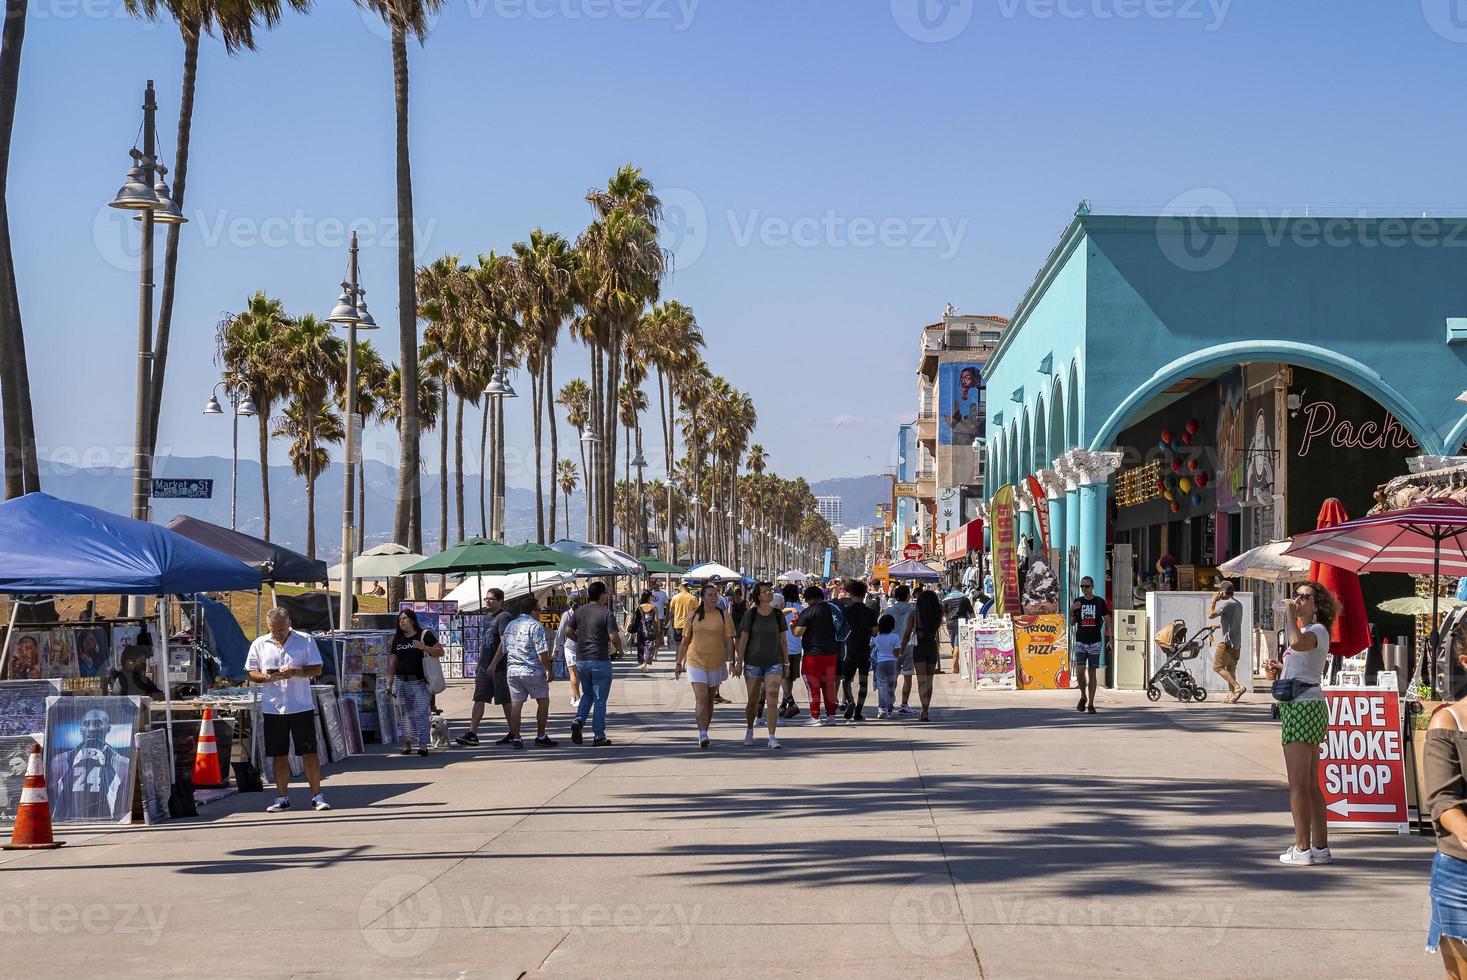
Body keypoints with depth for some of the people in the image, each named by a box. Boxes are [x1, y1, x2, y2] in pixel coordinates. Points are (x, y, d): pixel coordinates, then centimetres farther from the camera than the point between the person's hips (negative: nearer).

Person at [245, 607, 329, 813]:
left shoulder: (305, 641, 2)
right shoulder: (259, 644, 7)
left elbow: (317, 669, -1)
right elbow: (251, 672, 8)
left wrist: (294, 672, -17)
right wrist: (266, 677, -13)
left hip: (301, 707, -2)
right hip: (272, 709, 2)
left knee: (309, 753, -2)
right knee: (279, 755, 6)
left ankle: (317, 796, 5)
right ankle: (282, 798, 14)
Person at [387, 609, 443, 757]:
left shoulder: (425, 635, 2)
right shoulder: (397, 639, 15)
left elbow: (440, 651, -3)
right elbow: (392, 662, 17)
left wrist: (424, 647, -17)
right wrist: (389, 682, 11)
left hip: (420, 682, -4)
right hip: (401, 682, 4)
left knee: (421, 713, -9)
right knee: (405, 713, 7)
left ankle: (423, 745, -10)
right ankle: (407, 742, 16)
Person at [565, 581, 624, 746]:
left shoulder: (579, 611, 5)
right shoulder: (607, 614, -11)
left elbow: (568, 632, 5)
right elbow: (614, 637, -17)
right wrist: (620, 649, 3)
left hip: (581, 660, 5)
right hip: (600, 661, -5)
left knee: (587, 694, 21)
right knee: (600, 699, 3)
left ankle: (578, 721, -3)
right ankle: (599, 736, 5)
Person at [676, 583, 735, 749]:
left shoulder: (723, 615, -1)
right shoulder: (694, 616, 2)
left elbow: (729, 641, -1)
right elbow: (685, 642, 9)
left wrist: (729, 662, -10)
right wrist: (679, 663, 10)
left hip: (716, 663, 1)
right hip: (696, 661, -1)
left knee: (710, 699, 12)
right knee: (701, 698, -13)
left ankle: (704, 732, 24)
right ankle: (702, 735, -19)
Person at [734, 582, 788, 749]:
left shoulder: (778, 614, 2)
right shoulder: (750, 614, -4)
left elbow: (783, 640, 8)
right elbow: (743, 640, -2)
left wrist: (786, 663, 9)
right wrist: (739, 662, -5)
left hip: (774, 663, 1)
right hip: (753, 663, -1)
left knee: (772, 700, -11)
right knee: (753, 701, 9)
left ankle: (772, 737, -11)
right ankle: (750, 732, 32)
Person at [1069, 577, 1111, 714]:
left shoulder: (1100, 602, 1)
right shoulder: (1078, 601, 6)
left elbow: (1107, 619, 5)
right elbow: (1072, 623, 10)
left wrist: (1109, 636, -9)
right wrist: (1071, 611, -9)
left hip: (1095, 642, -1)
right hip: (1080, 642, 1)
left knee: (1092, 672, 1)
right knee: (1080, 671, -11)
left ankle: (1091, 704, 6)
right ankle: (1083, 697, 12)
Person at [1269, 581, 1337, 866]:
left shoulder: (1317, 631, -10)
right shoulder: (1307, 633, 22)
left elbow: (1297, 642, -35)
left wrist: (1291, 616, -19)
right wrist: (1280, 669, 11)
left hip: (1302, 707, -11)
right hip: (1308, 706, 11)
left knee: (1298, 784, -8)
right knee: (1311, 785, 13)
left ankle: (1302, 847, -8)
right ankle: (1320, 846, 16)